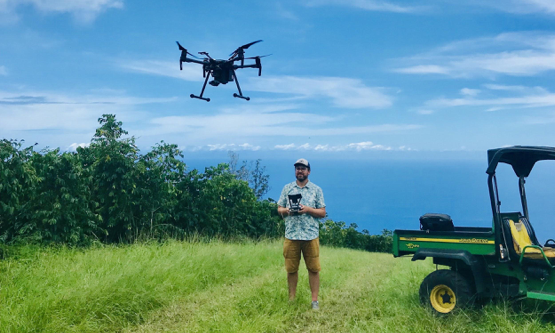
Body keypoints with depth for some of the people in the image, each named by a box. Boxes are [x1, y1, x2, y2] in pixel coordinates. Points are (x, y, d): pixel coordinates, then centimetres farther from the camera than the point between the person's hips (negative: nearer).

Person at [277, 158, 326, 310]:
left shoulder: (316, 190, 6)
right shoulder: (287, 188, 10)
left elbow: (322, 212, 3)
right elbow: (279, 209, 11)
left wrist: (308, 209, -13)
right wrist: (286, 210, -11)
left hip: (311, 235, -1)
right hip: (291, 235, 1)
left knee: (313, 269, 1)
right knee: (291, 269, 7)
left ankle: (315, 301, 9)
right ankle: (291, 299, 19)